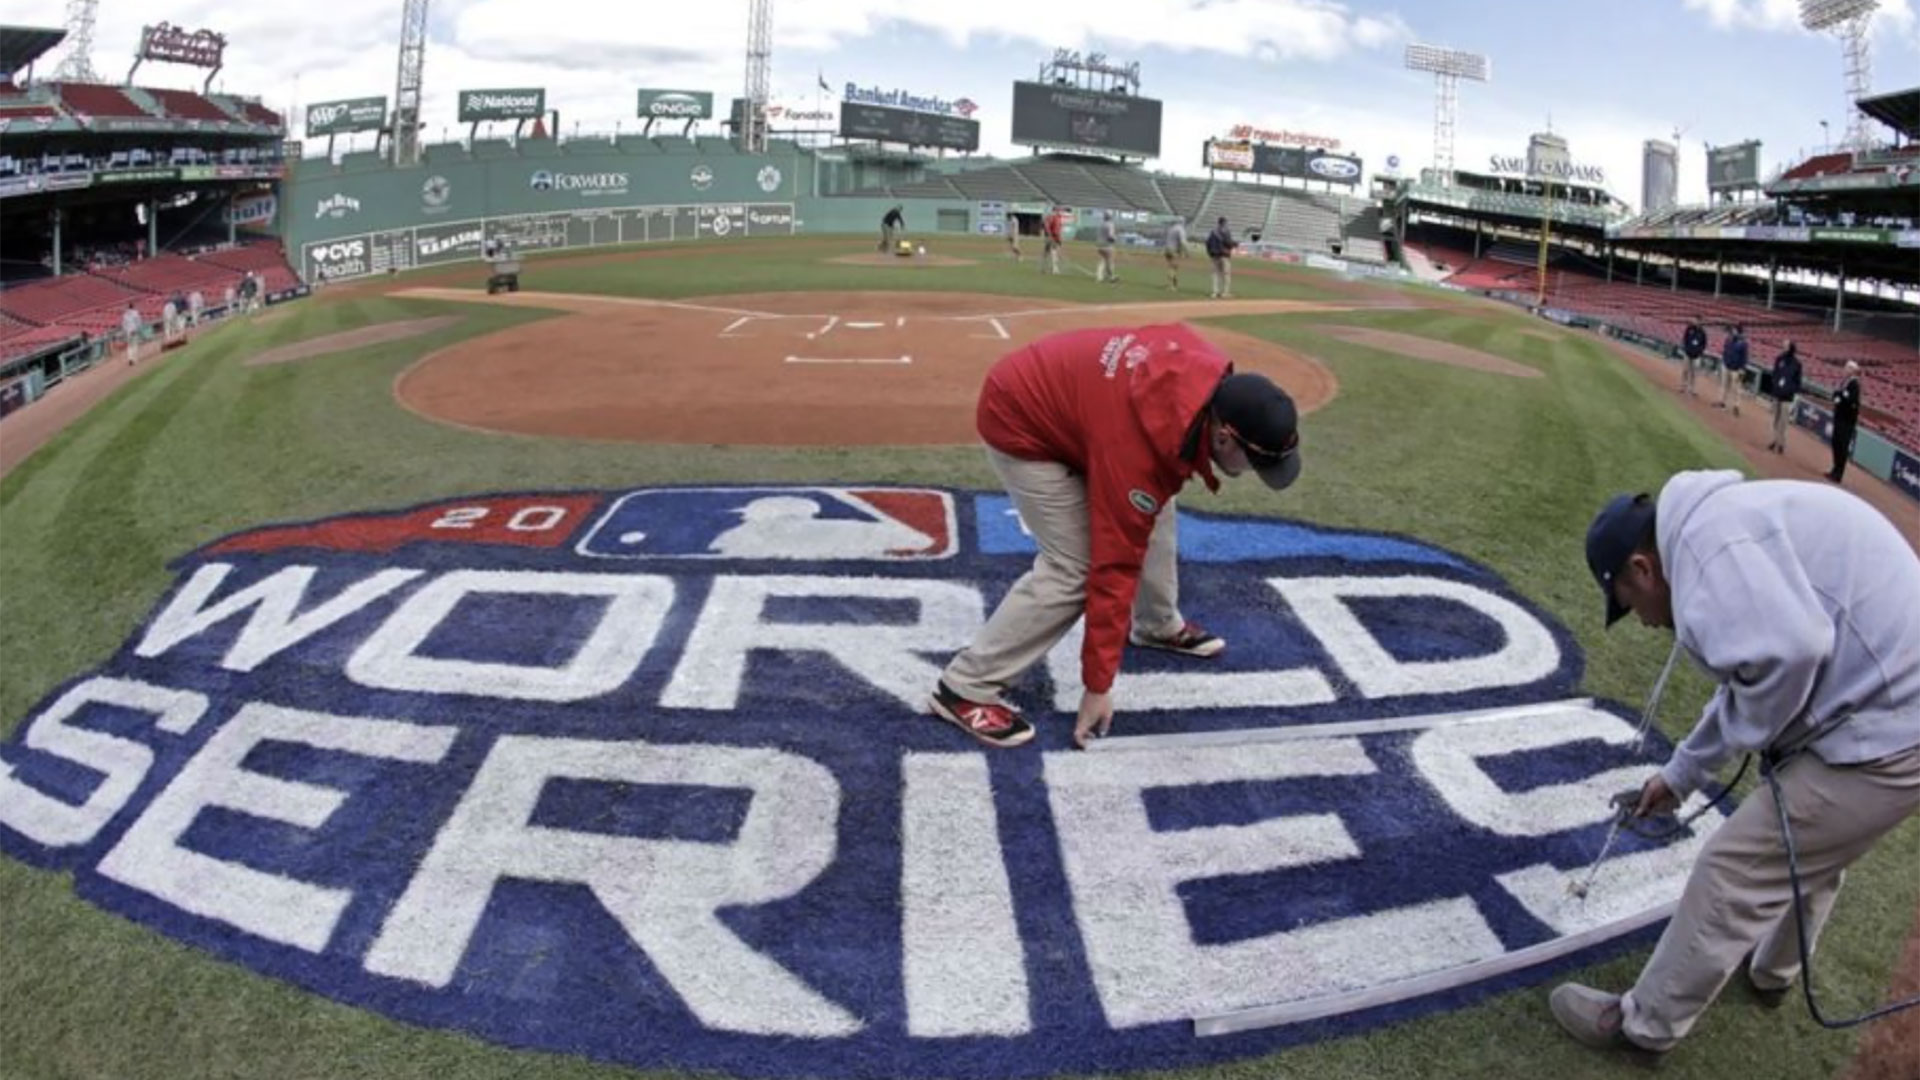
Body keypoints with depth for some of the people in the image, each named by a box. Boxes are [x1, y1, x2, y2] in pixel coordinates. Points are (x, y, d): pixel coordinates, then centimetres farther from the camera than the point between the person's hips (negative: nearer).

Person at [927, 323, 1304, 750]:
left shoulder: (1213, 373, -16)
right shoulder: (1138, 449, -35)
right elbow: (1113, 569, -30)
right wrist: (1098, 686, -23)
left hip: (1063, 392, 9)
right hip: (1020, 423, -9)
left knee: (1153, 520, 14)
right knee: (1074, 568, -15)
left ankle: (1158, 626, 38)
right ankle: (966, 687, -9)